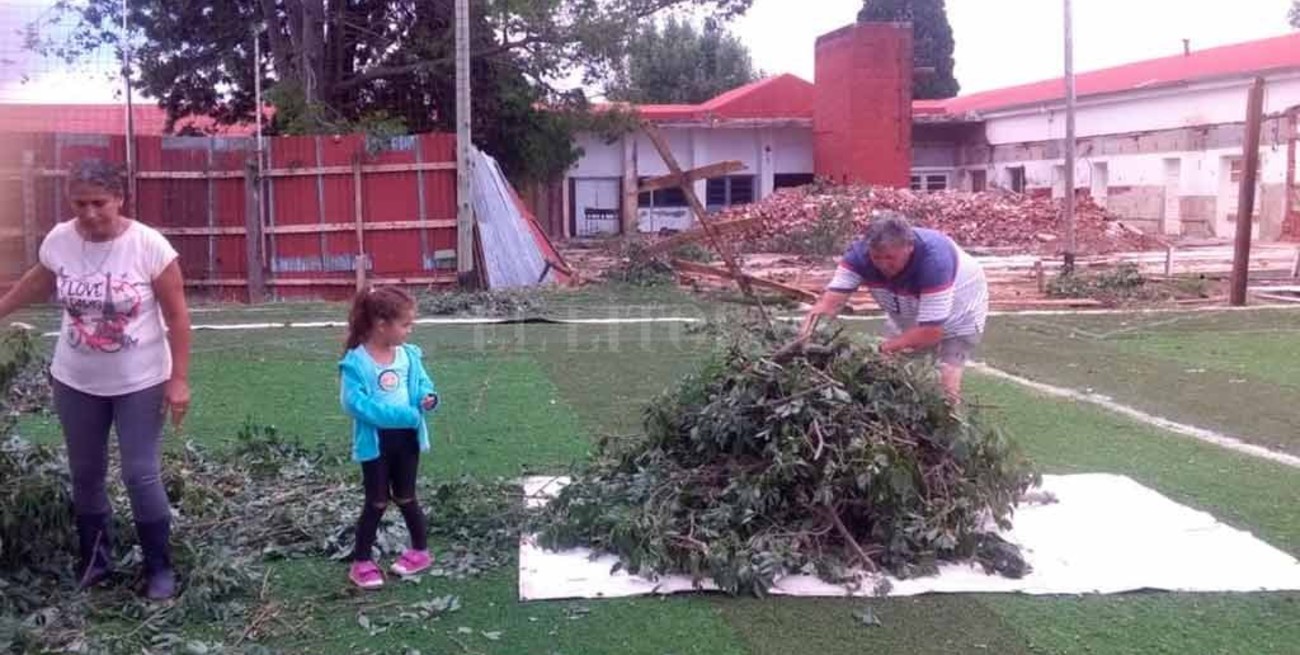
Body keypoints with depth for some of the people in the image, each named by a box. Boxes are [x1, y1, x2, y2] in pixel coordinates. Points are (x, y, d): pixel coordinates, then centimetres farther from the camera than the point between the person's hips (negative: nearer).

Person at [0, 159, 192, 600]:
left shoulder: (149, 246, -19)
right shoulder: (59, 241, -8)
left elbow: (177, 317, -14)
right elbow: (37, 284, 15)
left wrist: (179, 379, -14)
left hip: (140, 383, -4)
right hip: (76, 382, 4)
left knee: (141, 476, -1)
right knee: (85, 474, 15)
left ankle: (160, 569, 16)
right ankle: (95, 560, 34)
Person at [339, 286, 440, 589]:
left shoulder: (409, 355, 0)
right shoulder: (356, 361, -16)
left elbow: (422, 383, 8)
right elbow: (354, 401, -22)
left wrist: (428, 398, -18)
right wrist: (400, 414, -28)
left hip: (407, 437, 4)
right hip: (375, 440, -4)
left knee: (405, 497, 17)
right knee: (377, 502, 4)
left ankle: (421, 551, 32)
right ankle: (361, 562, 18)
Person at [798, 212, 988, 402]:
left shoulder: (933, 260, -41)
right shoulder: (861, 252, -29)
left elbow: (932, 332, -41)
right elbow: (829, 301, -38)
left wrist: (882, 350, -43)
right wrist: (804, 339, -53)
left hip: (957, 316, -4)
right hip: (908, 317, 5)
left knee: (944, 386, -15)